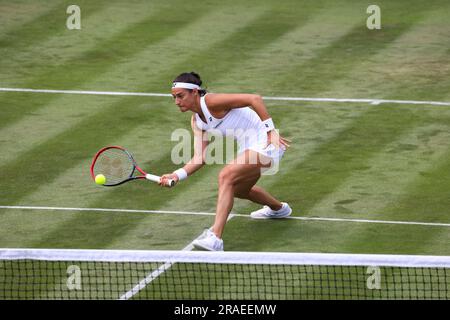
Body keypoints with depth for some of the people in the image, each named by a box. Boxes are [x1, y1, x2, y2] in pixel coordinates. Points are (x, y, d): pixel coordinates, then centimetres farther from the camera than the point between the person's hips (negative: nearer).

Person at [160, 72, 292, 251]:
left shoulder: (212, 102, -21)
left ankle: (215, 238, -36)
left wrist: (270, 130, -27)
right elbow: (200, 158, 1)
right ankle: (278, 209, 60)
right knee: (238, 189, 32)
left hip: (265, 142, -10)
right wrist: (178, 175, -14)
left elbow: (254, 99, -25)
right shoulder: (196, 122, 5)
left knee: (226, 177, -28)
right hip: (249, 147, 10)